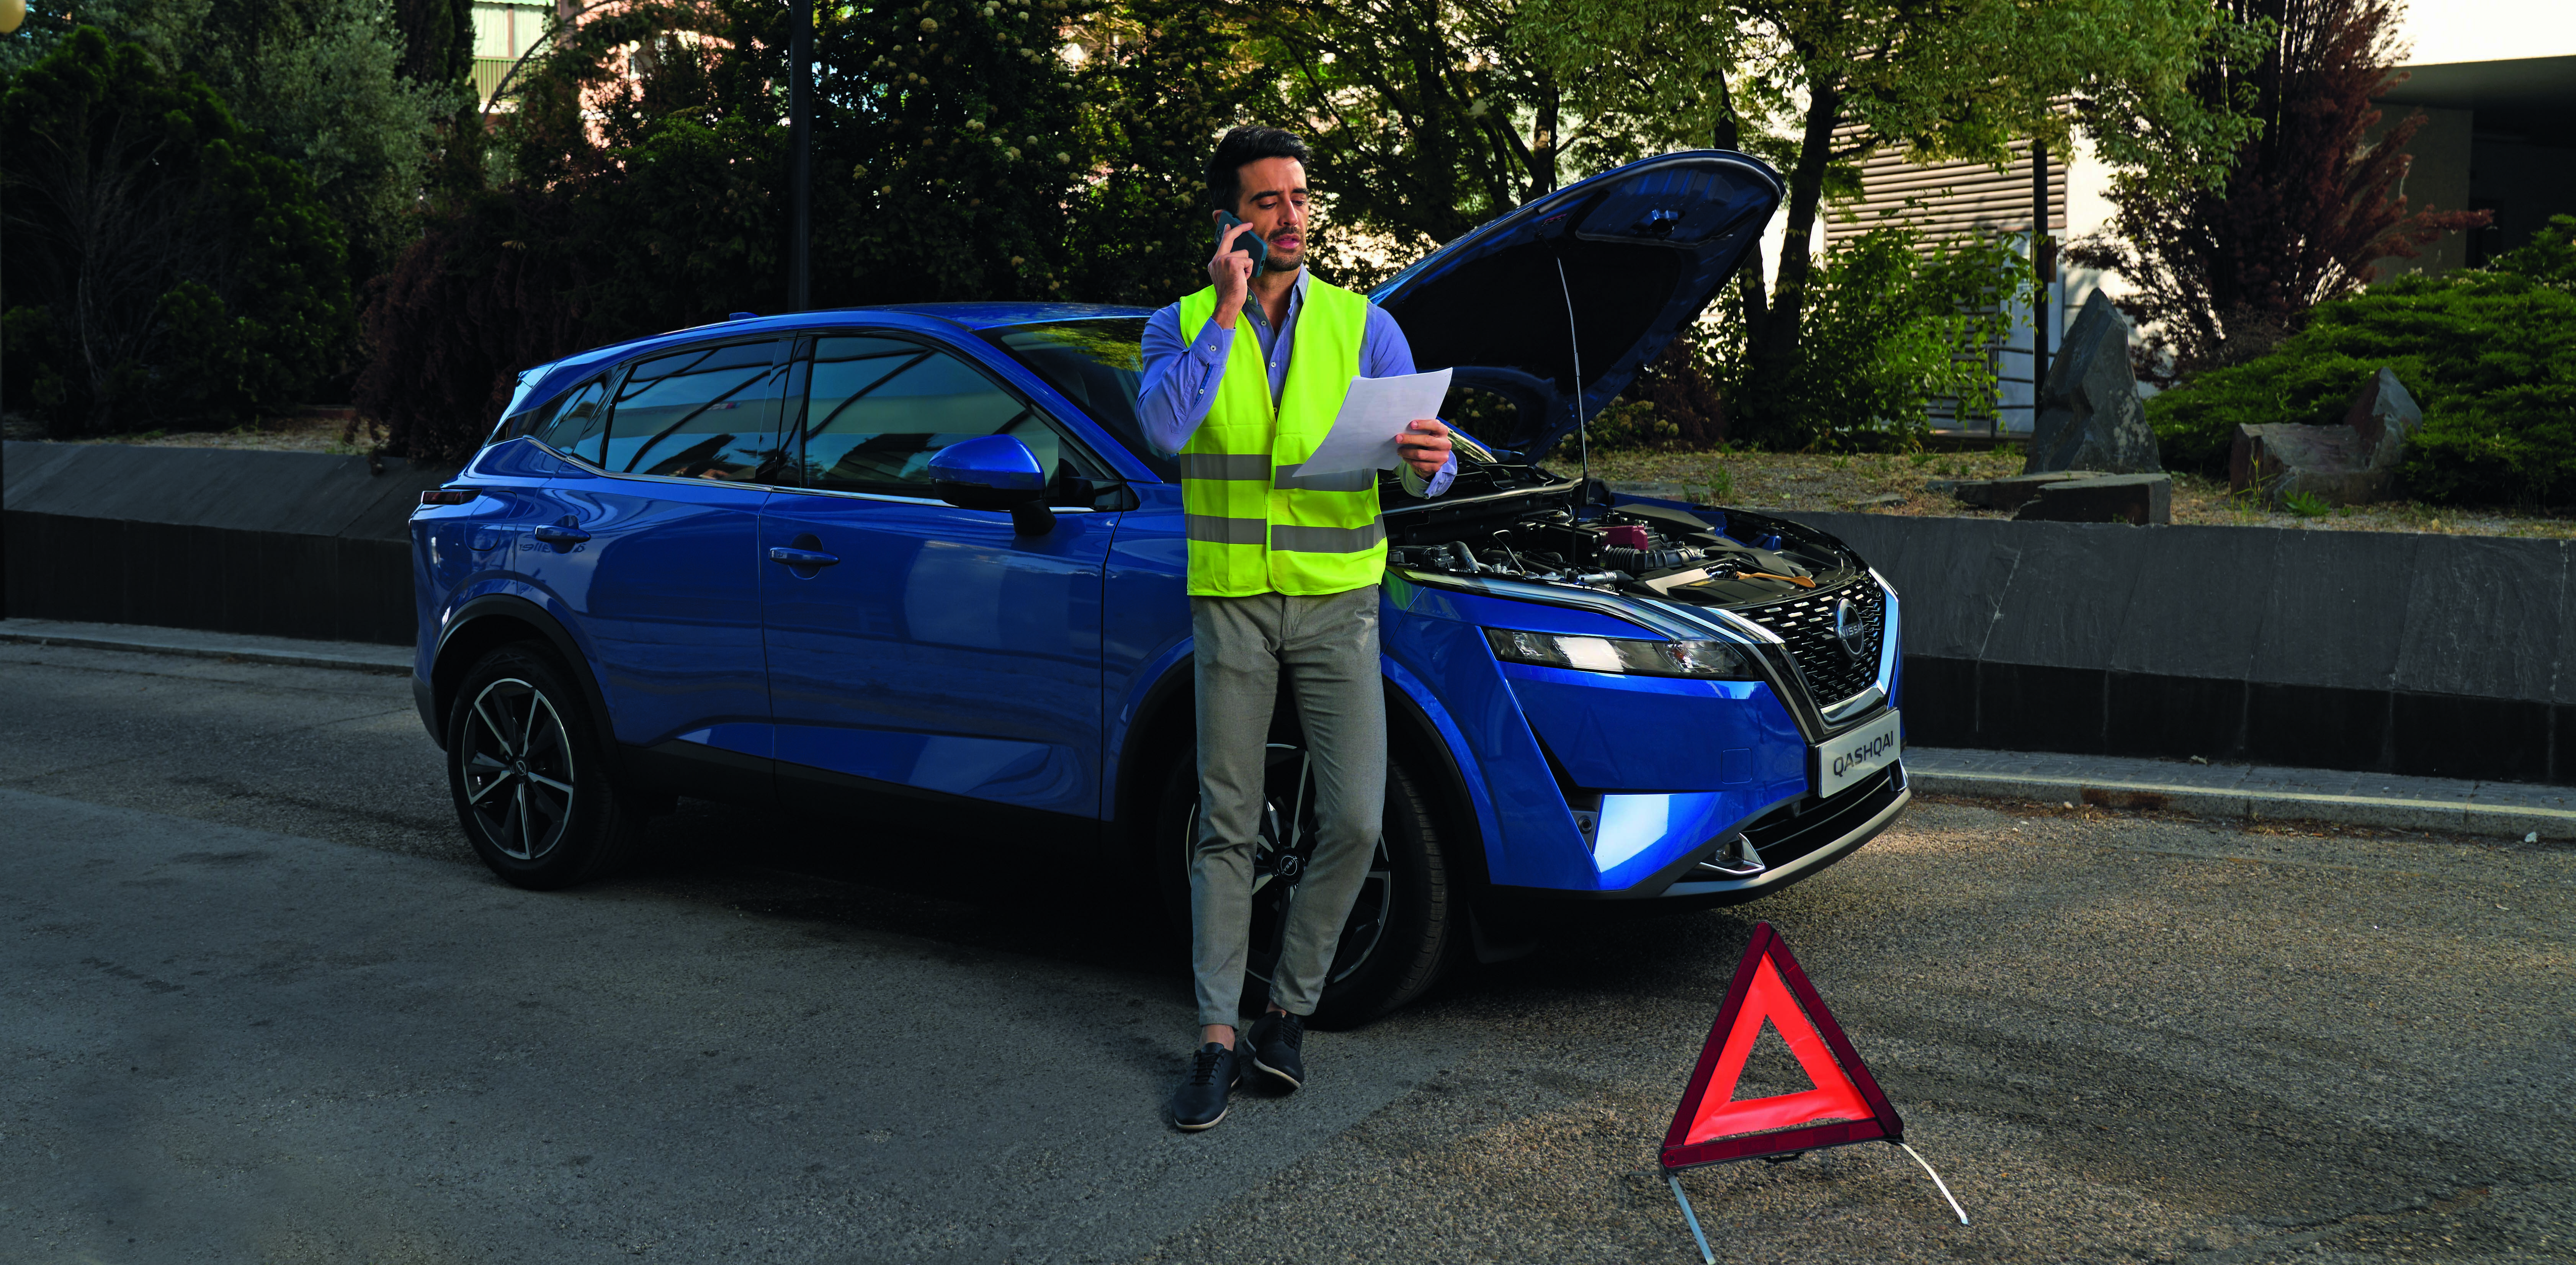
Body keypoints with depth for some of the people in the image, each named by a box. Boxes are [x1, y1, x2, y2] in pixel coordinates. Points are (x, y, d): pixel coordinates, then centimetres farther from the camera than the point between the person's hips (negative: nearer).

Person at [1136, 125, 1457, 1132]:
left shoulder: (1363, 326, 5)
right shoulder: (1180, 328, 3)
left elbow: (1423, 462, 0)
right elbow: (1165, 428, -18)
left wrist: (1430, 464, -24)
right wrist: (1226, 312, -18)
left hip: (1337, 599, 1)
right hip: (1229, 602, 0)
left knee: (1354, 822, -5)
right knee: (1227, 825, 3)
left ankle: (1290, 1009, 13)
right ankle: (1218, 1039, 9)